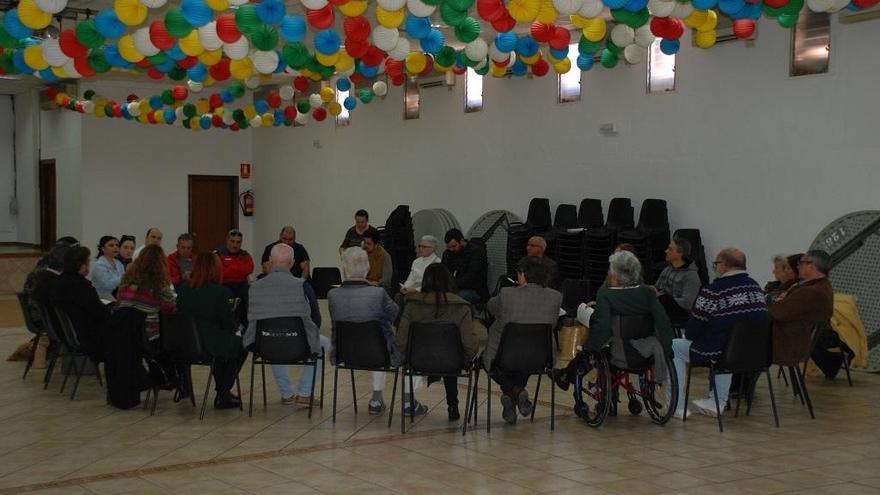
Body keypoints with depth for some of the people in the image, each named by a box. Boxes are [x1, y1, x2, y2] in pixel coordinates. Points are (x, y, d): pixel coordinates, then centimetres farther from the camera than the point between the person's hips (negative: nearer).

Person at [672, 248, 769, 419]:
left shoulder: (712, 291, -14)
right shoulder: (756, 287, 5)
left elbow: (694, 328, -8)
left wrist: (689, 336, 18)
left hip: (719, 353, -7)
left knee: (674, 347, 14)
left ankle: (678, 406, 15)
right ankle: (718, 402, 37)